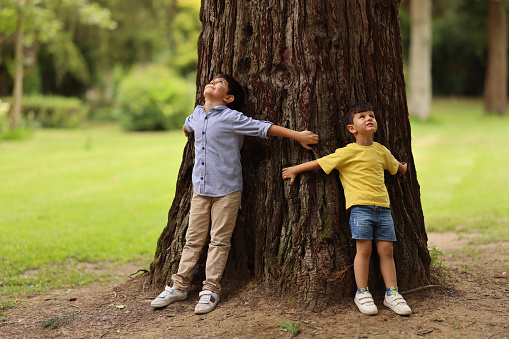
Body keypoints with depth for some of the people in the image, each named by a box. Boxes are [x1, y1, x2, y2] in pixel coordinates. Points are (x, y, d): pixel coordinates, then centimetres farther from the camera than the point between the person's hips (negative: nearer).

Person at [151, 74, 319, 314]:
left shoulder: (231, 118, -10)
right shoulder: (197, 114, 9)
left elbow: (264, 128, -11)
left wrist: (298, 136, -11)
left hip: (226, 190, -5)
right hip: (200, 189, 5)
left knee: (219, 241, 2)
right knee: (193, 239, 9)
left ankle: (211, 289, 8)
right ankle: (179, 286, 15)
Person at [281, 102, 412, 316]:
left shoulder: (382, 151, 12)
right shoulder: (347, 152, -3)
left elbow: (397, 167, 34)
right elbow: (320, 163, 3)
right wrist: (295, 170, 7)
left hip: (382, 206, 4)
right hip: (360, 206, -4)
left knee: (386, 250, 4)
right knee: (364, 249, -5)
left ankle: (392, 293, 11)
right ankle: (362, 294, 7)